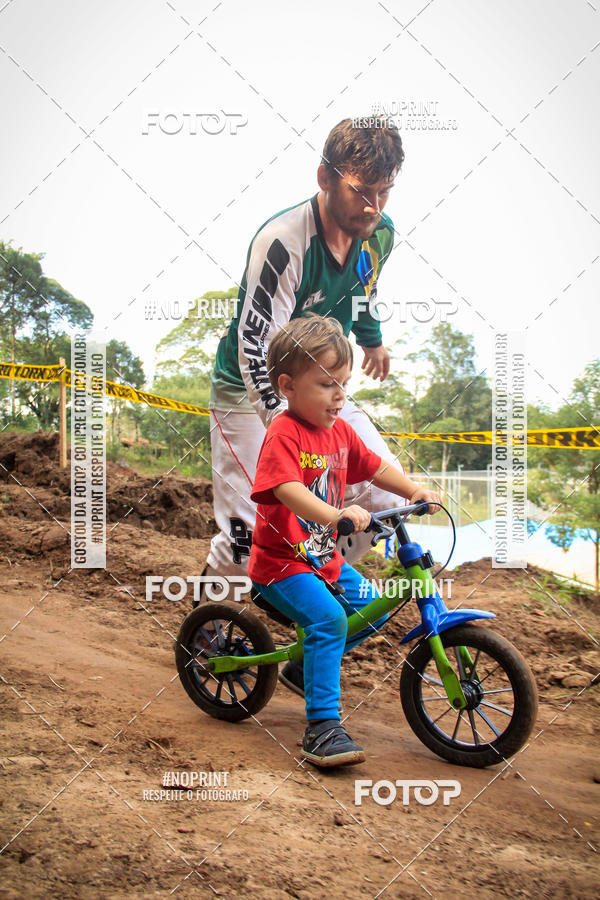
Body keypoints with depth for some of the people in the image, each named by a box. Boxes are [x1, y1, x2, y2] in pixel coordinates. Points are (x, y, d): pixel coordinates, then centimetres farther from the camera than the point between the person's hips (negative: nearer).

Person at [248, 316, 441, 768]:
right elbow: (287, 490, -36)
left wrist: (415, 490, 0)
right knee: (328, 617, -27)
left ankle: (307, 665, 29)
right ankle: (322, 727, -18)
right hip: (281, 562, -8)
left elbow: (375, 467, 16)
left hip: (325, 558, 9)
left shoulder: (340, 430, 6)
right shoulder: (283, 434, -21)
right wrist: (335, 514, -51)